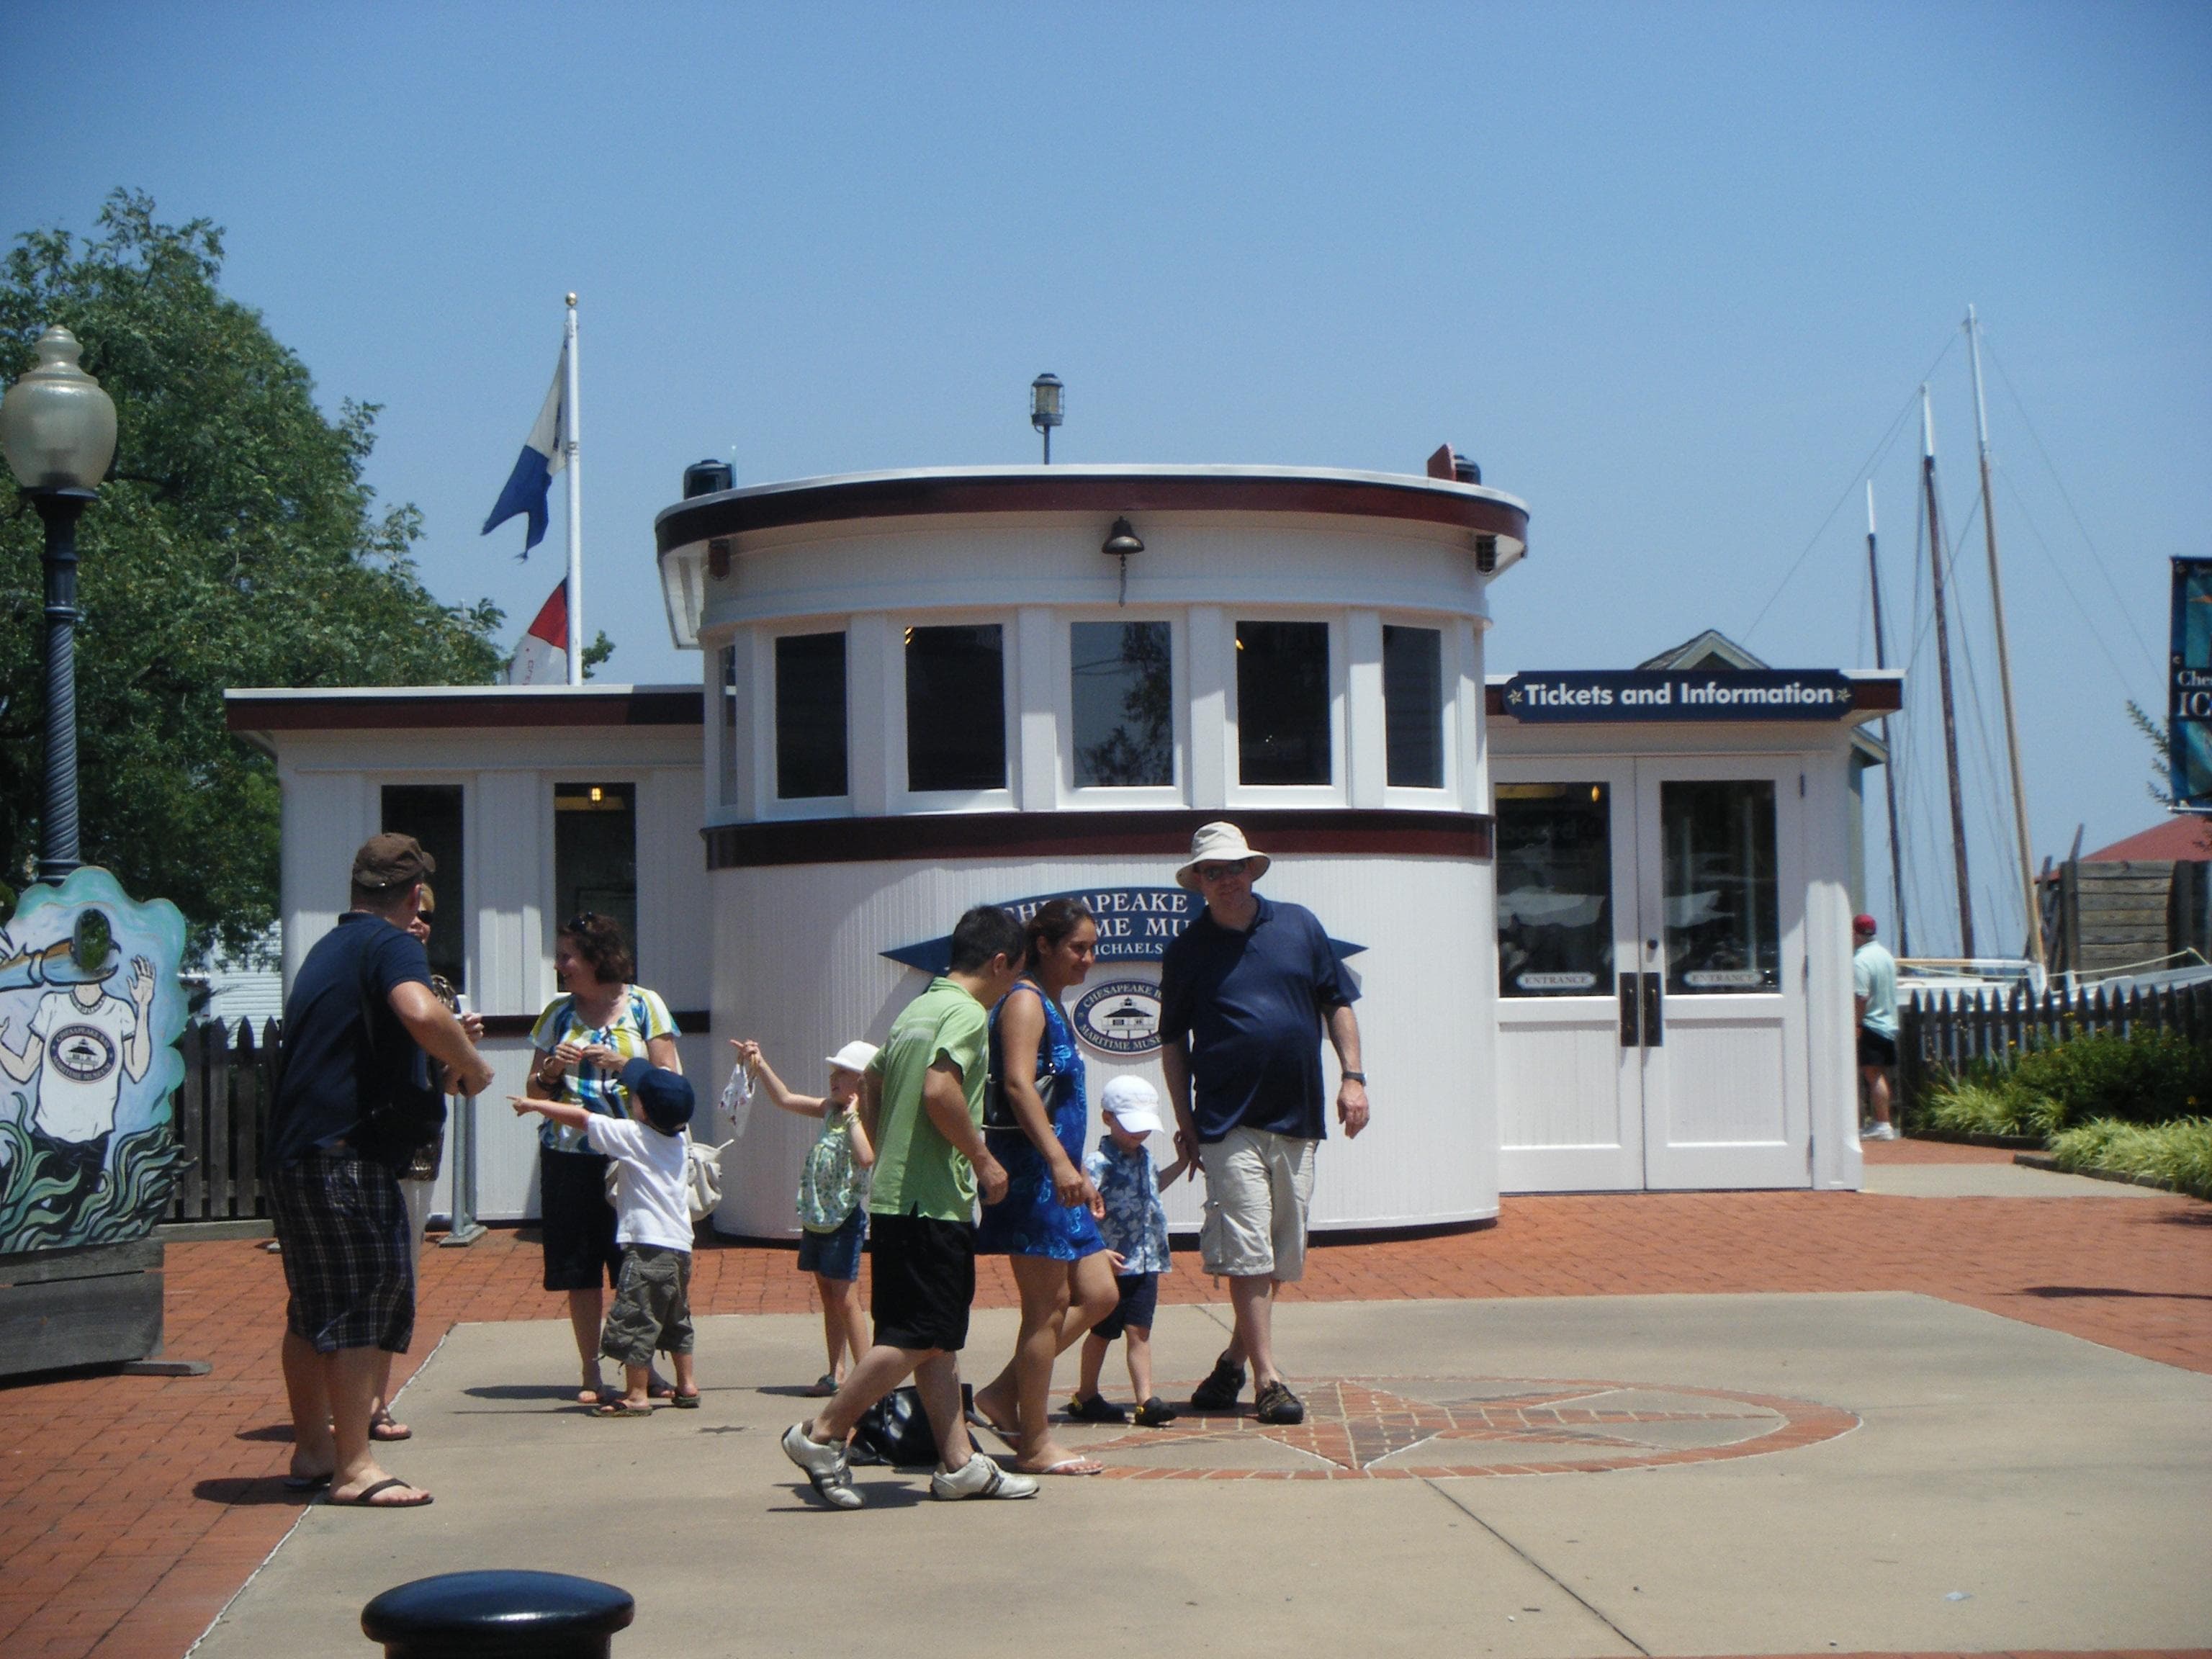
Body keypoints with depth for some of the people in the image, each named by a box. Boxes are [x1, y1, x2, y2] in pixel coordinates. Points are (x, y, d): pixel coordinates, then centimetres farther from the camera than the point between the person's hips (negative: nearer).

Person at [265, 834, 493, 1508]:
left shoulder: (328, 947, 20)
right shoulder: (391, 945, -8)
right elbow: (421, 1014, -30)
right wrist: (471, 1064, -13)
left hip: (293, 1150, 9)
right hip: (346, 1154, -9)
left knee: (313, 1309, 16)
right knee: (362, 1305, -5)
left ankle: (312, 1449, 24)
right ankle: (354, 1466, -5)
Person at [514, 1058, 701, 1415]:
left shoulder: (631, 1135, -9)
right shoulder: (678, 1140, 11)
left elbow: (580, 1118, -7)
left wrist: (533, 1104, 2)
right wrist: (624, 1068, 35)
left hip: (649, 1245, -9)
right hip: (681, 1247, 9)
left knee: (634, 1319, -3)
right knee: (675, 1319, 20)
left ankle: (637, 1395, -3)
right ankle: (687, 1386, 25)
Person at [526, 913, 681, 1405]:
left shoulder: (644, 1005, 4)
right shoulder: (558, 1013, 11)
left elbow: (670, 1079, 0)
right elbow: (534, 1093, 14)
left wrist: (623, 1064, -13)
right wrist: (551, 1072, -6)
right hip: (569, 1156, 2)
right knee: (579, 1269, 2)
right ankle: (591, 1373, 12)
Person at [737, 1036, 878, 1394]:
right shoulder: (829, 1109, 9)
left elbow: (866, 1158, -32)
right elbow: (784, 1099, 15)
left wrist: (852, 1115, -25)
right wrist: (760, 1065, 7)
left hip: (846, 1217, -8)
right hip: (816, 1216, 8)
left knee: (845, 1298, -8)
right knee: (828, 1297, 11)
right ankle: (837, 1372, 17)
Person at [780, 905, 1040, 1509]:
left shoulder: (915, 1010, 17)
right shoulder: (967, 1014, -11)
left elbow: (869, 1085, 21)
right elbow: (940, 1091, -24)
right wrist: (983, 1160, -13)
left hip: (894, 1194, 10)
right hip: (935, 1203, -10)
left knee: (939, 1339, 11)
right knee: (918, 1339, -6)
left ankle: (959, 1462, 13)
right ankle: (822, 1434, -4)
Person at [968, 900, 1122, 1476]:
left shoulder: (1053, 1007, 20)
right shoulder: (1025, 1001, -10)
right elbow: (1018, 1084, -23)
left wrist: (1081, 1176, 26)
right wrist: (1058, 1162, -32)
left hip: (1059, 1177, 10)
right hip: (1031, 1172, -10)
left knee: (1097, 1295, 9)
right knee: (1048, 1309, -5)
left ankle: (1004, 1393, 16)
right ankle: (1035, 1445, 3)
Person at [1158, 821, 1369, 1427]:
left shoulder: (1299, 925, 8)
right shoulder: (1188, 950, 3)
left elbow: (1337, 1003, 13)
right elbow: (1173, 1040, 8)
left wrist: (1352, 1076, 3)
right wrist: (1184, 1119, 2)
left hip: (1298, 1118, 3)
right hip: (1229, 1121, -3)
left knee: (1281, 1255, 10)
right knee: (1248, 1253, -9)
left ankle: (1236, 1359, 25)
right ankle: (1267, 1379, -7)